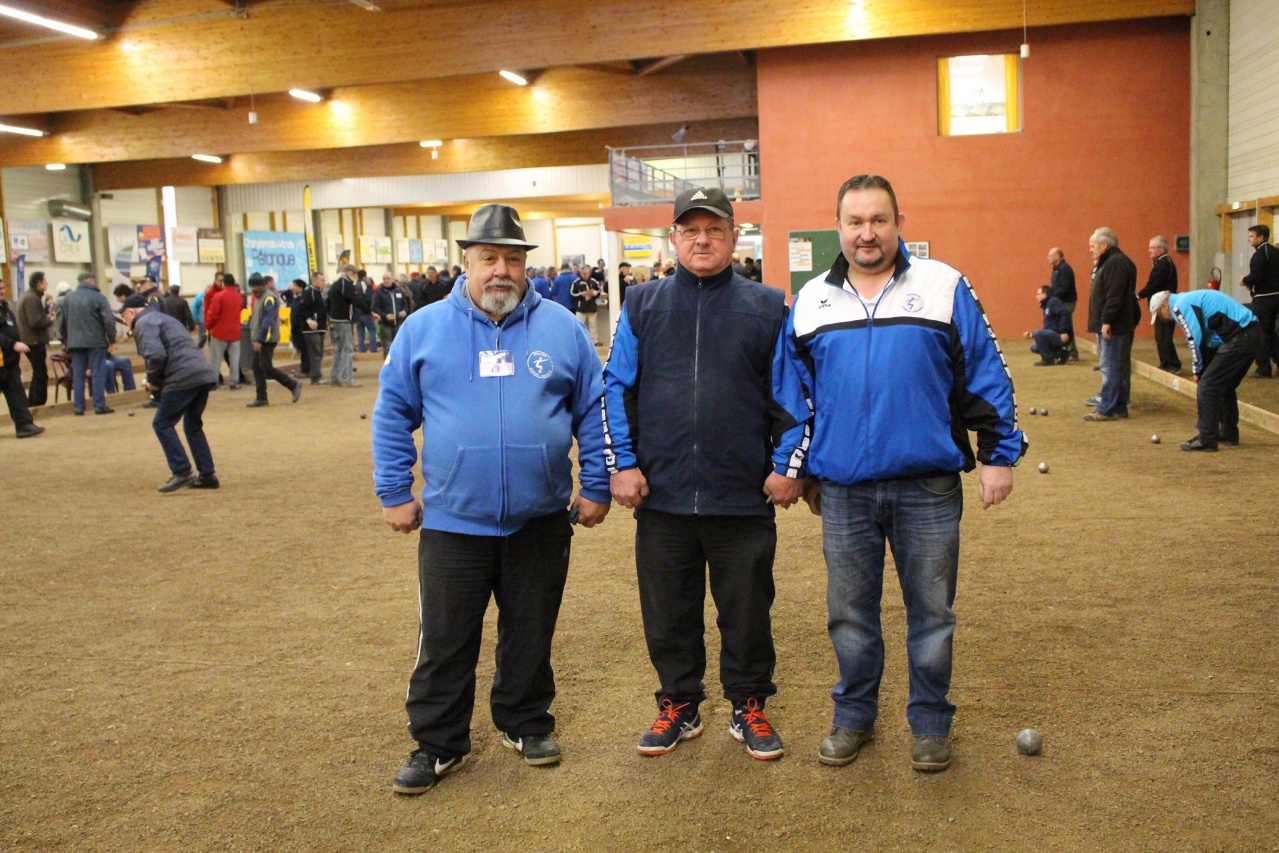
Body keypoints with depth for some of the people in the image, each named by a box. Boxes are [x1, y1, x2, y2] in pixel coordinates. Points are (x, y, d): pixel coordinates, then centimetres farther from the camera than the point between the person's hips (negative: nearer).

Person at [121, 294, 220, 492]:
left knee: (162, 424, 2)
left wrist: (152, 380, 1)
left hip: (183, 378, -9)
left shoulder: (144, 323, 1)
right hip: (205, 373, 9)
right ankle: (207, 475, 17)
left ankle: (181, 472, -4)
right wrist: (158, 380, 21)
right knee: (193, 426, 19)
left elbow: (156, 355, -16)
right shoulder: (163, 318, 32)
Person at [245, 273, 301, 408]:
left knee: (266, 367, -9)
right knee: (257, 367, 5)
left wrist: (259, 340, -25)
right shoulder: (258, 297, 15)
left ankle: (294, 385, 1)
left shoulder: (269, 298, -15)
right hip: (259, 339, 9)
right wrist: (256, 338, 14)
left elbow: (268, 321, -22)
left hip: (267, 339, -9)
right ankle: (261, 398, 8)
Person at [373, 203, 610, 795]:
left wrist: (596, 486, 5)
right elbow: (393, 413, 5)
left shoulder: (561, 329, 2)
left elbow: (593, 410, 7)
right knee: (444, 641, 7)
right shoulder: (424, 328, 0)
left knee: (531, 634, 15)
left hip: (540, 520, 1)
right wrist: (393, 492, 2)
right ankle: (438, 743, 24)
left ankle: (526, 724, 34)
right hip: (452, 520, -1)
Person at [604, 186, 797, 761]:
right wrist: (621, 465, 0)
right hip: (662, 498, 1)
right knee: (668, 615, 12)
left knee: (747, 612, 10)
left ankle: (749, 708, 29)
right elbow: (617, 389, 7)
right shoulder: (643, 305, 7)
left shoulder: (767, 308, 4)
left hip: (744, 498, -1)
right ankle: (678, 704, 31)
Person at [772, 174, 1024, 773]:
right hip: (843, 488, 2)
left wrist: (999, 454, -1)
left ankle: (930, 723, 28)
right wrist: (792, 469, 14)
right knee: (849, 614, 13)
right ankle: (854, 717, 31)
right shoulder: (810, 301, 7)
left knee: (931, 612, 10)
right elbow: (791, 394, 13)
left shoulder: (943, 287, 0)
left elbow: (985, 376, 2)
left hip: (928, 486, -2)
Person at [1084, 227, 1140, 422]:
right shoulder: (1107, 262, 19)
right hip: (1109, 325, 11)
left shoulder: (1116, 263, -14)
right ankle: (1117, 407, 16)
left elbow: (1114, 296, -23)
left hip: (1114, 326, -11)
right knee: (1116, 367, 12)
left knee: (1111, 368, -10)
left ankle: (1108, 409, -9)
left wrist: (1106, 321, -25)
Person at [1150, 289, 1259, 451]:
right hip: (1252, 333, 10)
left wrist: (1199, 371, 0)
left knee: (1207, 387, -5)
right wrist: (1202, 372, 20)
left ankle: (1206, 439, -2)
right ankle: (1229, 433, 33)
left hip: (1239, 337, -10)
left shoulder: (1180, 306, -7)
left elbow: (1196, 339, -14)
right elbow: (1207, 338, 24)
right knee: (1225, 386, 23)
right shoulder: (1190, 300, 23)